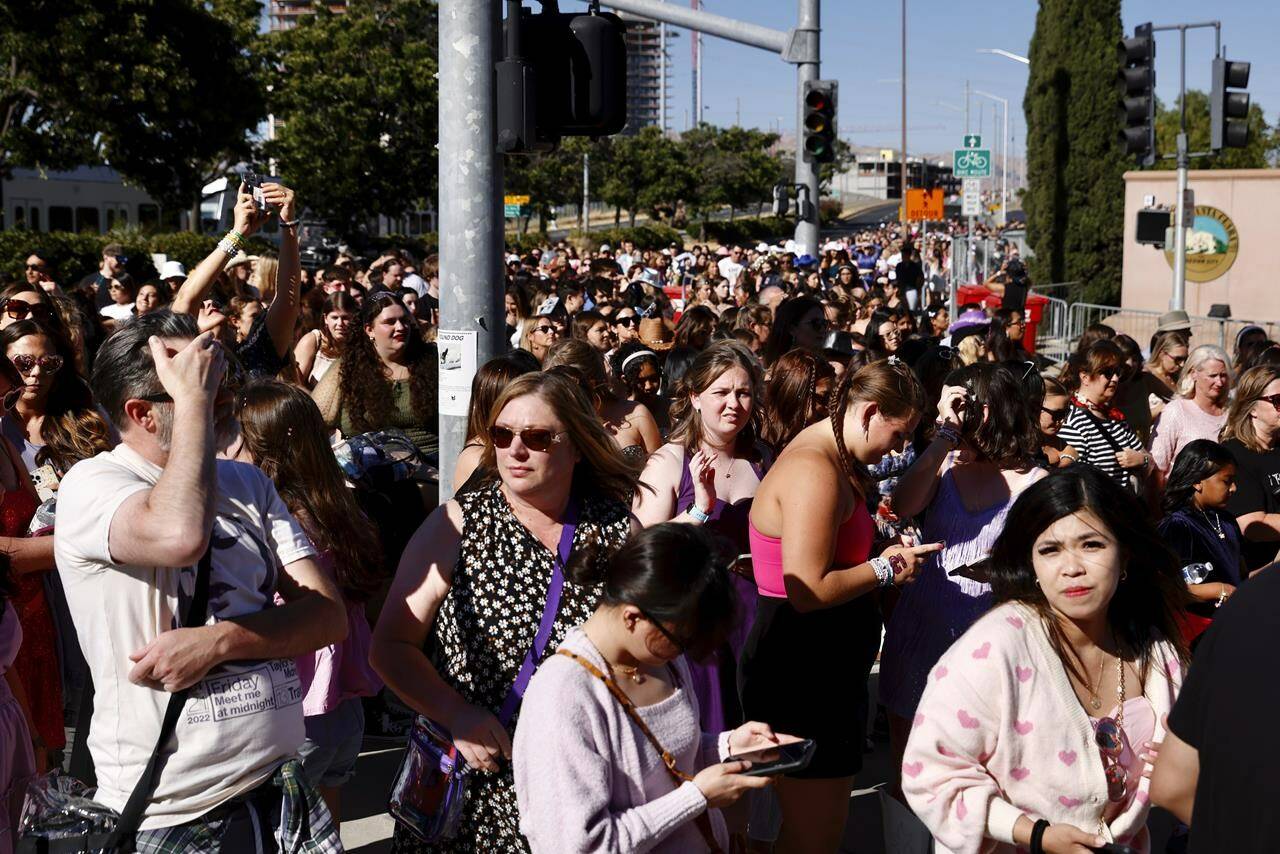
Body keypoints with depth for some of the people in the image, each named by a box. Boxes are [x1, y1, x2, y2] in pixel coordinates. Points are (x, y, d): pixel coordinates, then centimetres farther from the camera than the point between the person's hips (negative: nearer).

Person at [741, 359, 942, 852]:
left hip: (825, 672, 11)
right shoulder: (815, 471, -22)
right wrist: (885, 569, -14)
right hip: (803, 676, -11)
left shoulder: (828, 456, 11)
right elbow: (808, 591, -26)